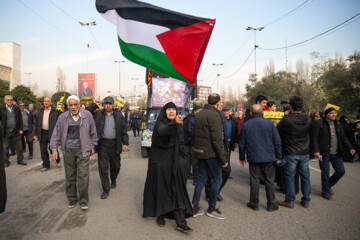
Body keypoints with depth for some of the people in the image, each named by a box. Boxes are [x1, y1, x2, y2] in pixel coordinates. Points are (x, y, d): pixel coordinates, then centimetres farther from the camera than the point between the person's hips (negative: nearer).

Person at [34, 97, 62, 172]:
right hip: (42, 133, 5)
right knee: (43, 150, 7)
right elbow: (37, 123, 16)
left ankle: (57, 161, 26)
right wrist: (35, 133, 14)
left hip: (52, 133, -4)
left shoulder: (55, 111, -3)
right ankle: (46, 165, 20)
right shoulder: (41, 111, 12)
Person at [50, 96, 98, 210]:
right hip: (68, 150, 2)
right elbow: (56, 134, 7)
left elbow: (93, 132, 9)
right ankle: (72, 198, 28)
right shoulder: (63, 117, 2)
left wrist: (93, 146, 11)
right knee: (70, 176, 11)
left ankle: (83, 200, 9)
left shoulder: (87, 115, -1)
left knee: (83, 175, -5)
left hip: (83, 150, -2)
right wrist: (54, 149, 0)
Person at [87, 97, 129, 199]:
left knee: (115, 166, 14)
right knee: (103, 167, 0)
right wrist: (94, 105, -9)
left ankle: (113, 181, 43)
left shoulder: (119, 115, 5)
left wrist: (125, 143, -1)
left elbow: (124, 130, 5)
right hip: (102, 144, -1)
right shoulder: (98, 114, 3)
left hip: (115, 144, 1)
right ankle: (106, 190, 11)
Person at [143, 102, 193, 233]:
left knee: (177, 189, -2)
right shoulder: (161, 123, -7)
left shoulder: (179, 125, 12)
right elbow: (162, 131, -32)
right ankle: (160, 215, 19)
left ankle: (180, 221, -4)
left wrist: (182, 160, 14)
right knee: (161, 187, 2)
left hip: (174, 159, 4)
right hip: (160, 160, -4)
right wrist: (174, 122, -50)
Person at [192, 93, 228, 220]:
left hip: (199, 151, 8)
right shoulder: (214, 115, -17)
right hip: (211, 153, -8)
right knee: (217, 179, 6)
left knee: (202, 178, 15)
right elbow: (217, 140, -21)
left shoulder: (199, 114, 10)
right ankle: (211, 208, 17)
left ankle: (195, 207, 21)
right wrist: (223, 159, -16)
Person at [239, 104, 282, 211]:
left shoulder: (246, 125, -1)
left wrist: (242, 157, 14)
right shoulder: (269, 122, -3)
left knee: (254, 181, 8)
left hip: (253, 158, 0)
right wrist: (278, 156, 8)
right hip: (268, 158, 0)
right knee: (269, 181, 9)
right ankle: (271, 204, 16)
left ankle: (254, 204, 17)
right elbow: (277, 141, -1)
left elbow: (242, 143, 4)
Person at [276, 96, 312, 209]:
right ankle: (306, 200, 25)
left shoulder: (286, 119, -18)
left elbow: (278, 131, -3)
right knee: (305, 176, 14)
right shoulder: (308, 119, -3)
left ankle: (290, 201, 14)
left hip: (290, 153, -4)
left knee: (289, 176, 6)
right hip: (304, 153, 4)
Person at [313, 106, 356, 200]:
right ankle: (325, 191, 21)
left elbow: (343, 137, 16)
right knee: (325, 173, 2)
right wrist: (316, 151, -19)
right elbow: (315, 138, -11)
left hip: (336, 153, 6)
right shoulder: (320, 123, -8)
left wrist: (350, 148, 7)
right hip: (324, 153, -6)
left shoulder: (336, 124, 12)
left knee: (341, 171, 10)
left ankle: (328, 185, 32)